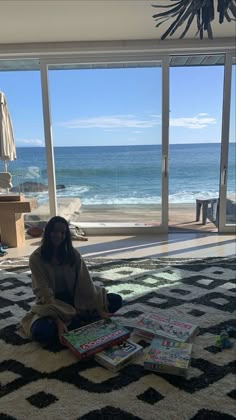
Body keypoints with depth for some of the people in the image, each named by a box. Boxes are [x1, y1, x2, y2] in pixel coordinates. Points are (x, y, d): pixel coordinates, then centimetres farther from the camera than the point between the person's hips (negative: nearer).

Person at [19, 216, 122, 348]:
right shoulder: (36, 258, -15)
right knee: (41, 332, -37)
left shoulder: (73, 253, -5)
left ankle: (75, 320, -14)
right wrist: (58, 321, -31)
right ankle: (81, 321, -15)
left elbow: (86, 283, -9)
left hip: (74, 299, 4)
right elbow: (44, 293, -21)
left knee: (116, 300, -9)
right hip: (51, 303, -3)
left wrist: (99, 310, -17)